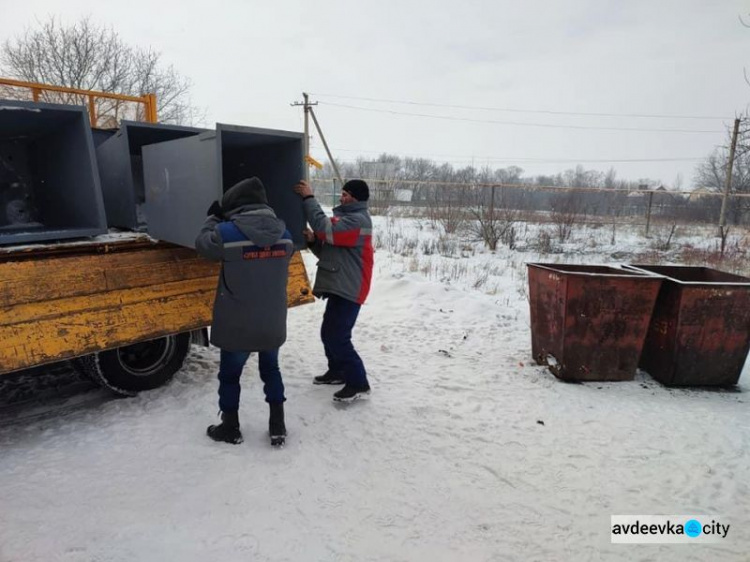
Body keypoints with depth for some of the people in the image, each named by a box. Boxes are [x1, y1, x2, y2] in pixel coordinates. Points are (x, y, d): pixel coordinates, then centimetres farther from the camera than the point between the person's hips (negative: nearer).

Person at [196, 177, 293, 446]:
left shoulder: (227, 233, -19)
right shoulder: (284, 233, -5)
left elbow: (202, 243, 1)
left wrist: (213, 218, 18)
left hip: (237, 324, -4)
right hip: (273, 322, 4)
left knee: (229, 374, 18)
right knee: (271, 369, 23)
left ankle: (230, 429, 32)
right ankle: (277, 426, 28)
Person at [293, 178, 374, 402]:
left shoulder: (358, 220, -12)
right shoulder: (346, 218, 20)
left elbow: (326, 228, -25)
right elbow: (328, 250, 18)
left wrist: (309, 198, -17)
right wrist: (313, 241, -2)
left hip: (348, 290, -10)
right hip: (339, 288, 10)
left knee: (338, 337, -12)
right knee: (329, 333, 16)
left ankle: (358, 383, -2)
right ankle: (337, 371, 31)